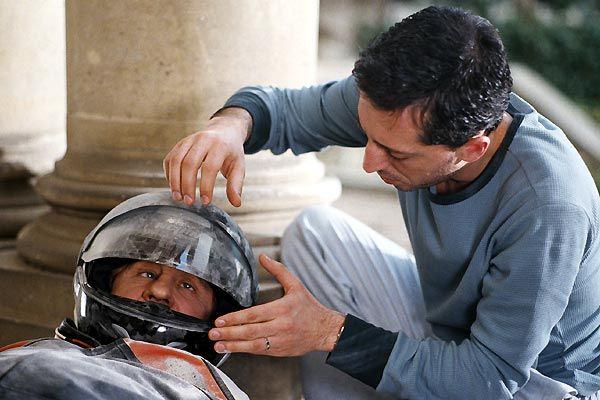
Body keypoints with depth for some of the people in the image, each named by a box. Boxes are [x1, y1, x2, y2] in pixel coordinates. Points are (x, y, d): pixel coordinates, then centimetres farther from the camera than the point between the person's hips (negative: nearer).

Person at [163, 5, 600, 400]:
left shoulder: (549, 207, -38)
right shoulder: (403, 101, -20)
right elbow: (285, 108, -3)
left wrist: (334, 331, -33)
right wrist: (232, 123, -28)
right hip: (445, 325, 6)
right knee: (313, 231, -11)